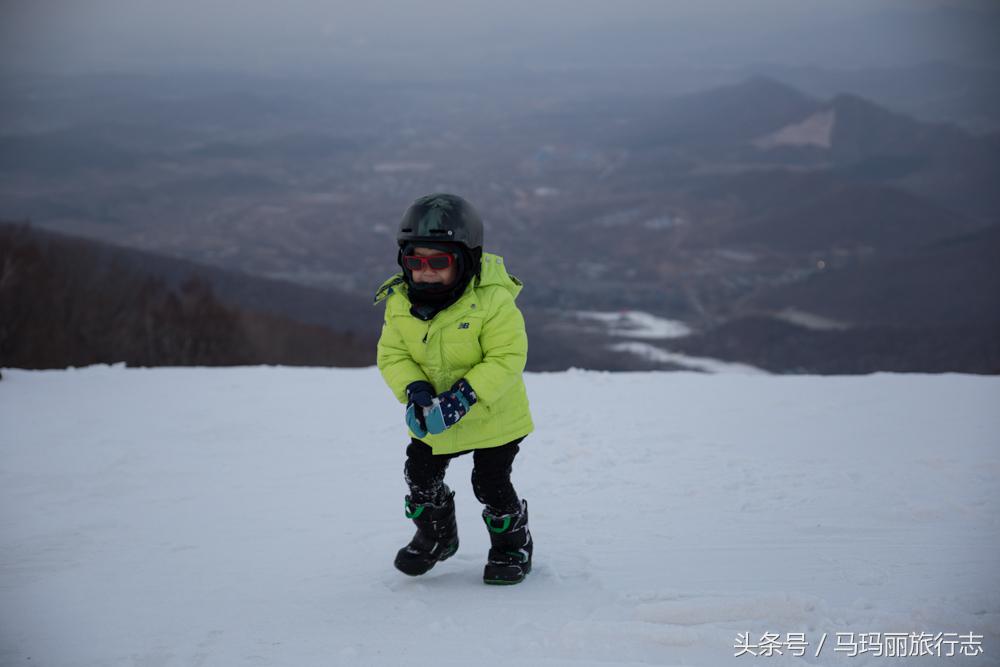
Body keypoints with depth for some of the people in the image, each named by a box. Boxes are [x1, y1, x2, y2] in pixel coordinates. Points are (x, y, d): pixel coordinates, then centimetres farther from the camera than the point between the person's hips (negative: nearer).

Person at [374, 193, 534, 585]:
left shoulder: (493, 301, -26)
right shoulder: (399, 303, -10)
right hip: (434, 420, 5)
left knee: (491, 485, 0)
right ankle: (436, 536, 39)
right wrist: (414, 390, -25)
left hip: (493, 416, -5)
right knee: (421, 477, 11)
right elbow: (393, 355, -6)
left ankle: (512, 546, 26)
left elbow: (507, 358, -26)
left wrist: (465, 395, -34)